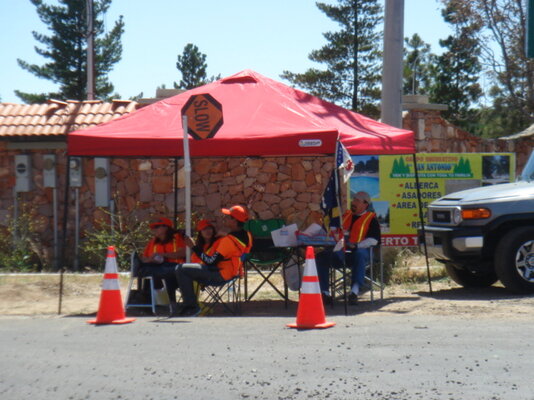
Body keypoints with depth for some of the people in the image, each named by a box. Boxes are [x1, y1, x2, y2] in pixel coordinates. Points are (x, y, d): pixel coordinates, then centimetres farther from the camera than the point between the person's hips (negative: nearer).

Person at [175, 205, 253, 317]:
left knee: (181, 269, -13)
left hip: (220, 275, -10)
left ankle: (191, 307, -9)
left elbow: (211, 261, -25)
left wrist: (194, 246, -19)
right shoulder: (246, 236, 0)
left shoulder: (229, 240, -27)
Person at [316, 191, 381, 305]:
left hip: (358, 252, -4)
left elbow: (374, 240, -6)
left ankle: (355, 290, -46)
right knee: (322, 255, -22)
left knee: (360, 253, -39)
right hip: (341, 254, 4)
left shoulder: (371, 219, 9)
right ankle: (324, 292, -27)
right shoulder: (345, 215, 25)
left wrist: (356, 245, -18)